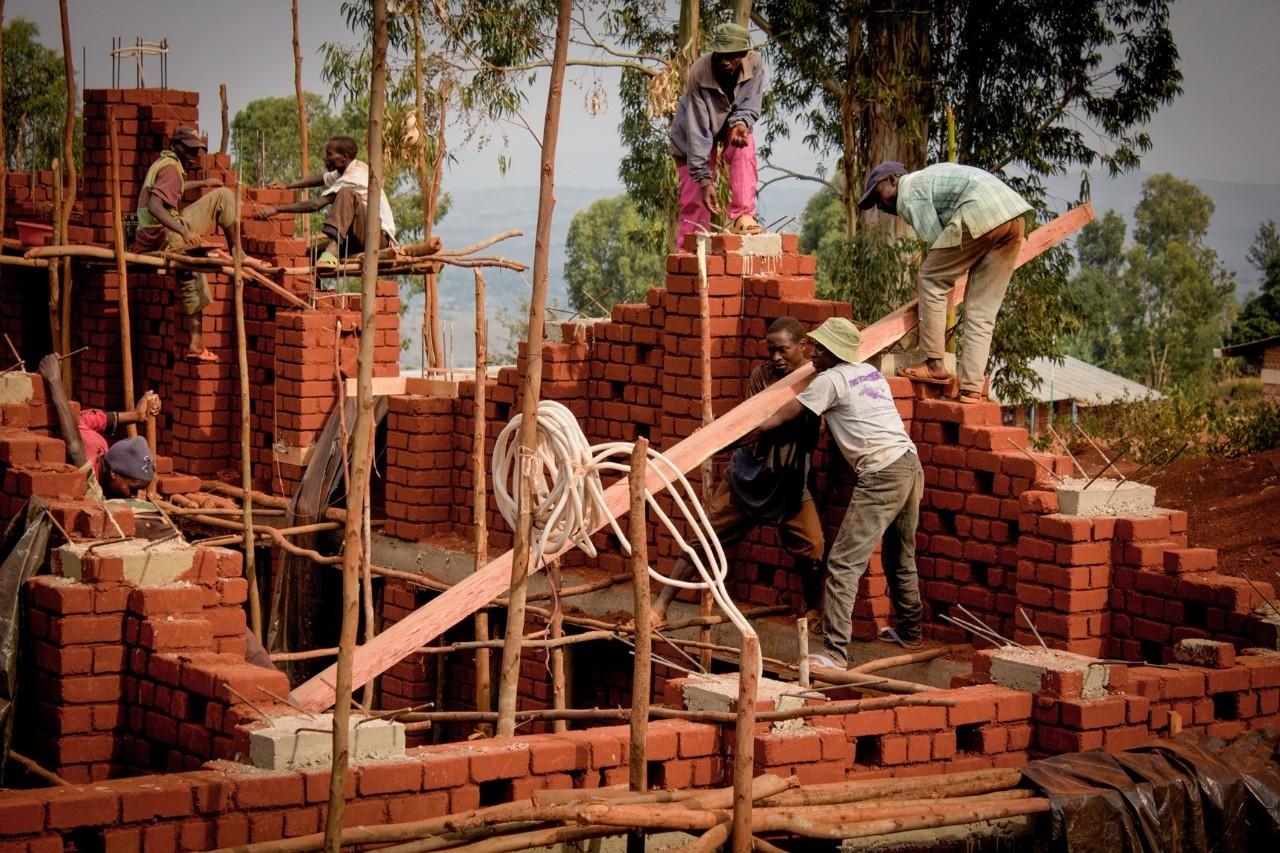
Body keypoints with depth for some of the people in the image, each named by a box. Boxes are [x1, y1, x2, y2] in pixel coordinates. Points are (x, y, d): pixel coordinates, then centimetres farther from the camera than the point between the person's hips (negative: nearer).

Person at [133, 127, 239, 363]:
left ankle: (196, 344, 24)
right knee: (223, 195, -10)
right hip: (166, 238, -10)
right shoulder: (171, 167, -11)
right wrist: (184, 231, -35)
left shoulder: (162, 164, 21)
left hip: (150, 243, 10)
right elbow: (154, 206, -27)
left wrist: (202, 183, 52)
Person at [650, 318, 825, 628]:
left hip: (791, 482, 0)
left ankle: (813, 611, 15)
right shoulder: (762, 375, -4)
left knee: (812, 549, -11)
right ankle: (660, 608, 0)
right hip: (749, 473, 0)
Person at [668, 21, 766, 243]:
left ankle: (742, 217, -32)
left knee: (745, 147, -32)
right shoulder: (699, 73, -32)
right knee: (695, 200, -8)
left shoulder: (755, 64, -24)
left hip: (732, 127, 2)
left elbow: (750, 105, -14)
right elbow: (697, 131, -33)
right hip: (694, 136, -2)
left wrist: (741, 123, -40)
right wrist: (704, 179, -36)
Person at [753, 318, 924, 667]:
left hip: (882, 475, -9)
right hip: (911, 464, 9)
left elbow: (776, 420, 0)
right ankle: (909, 632, 39)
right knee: (901, 556, 25)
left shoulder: (830, 380, -4)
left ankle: (835, 651, -19)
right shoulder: (870, 372, 18)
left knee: (843, 562, -11)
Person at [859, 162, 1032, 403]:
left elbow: (935, 240, 2)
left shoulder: (908, 192, 6)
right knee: (982, 310, 8)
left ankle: (934, 365, 3)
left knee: (931, 280, 3)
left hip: (982, 215, -9)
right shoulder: (928, 177, 33)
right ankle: (972, 388, 2)